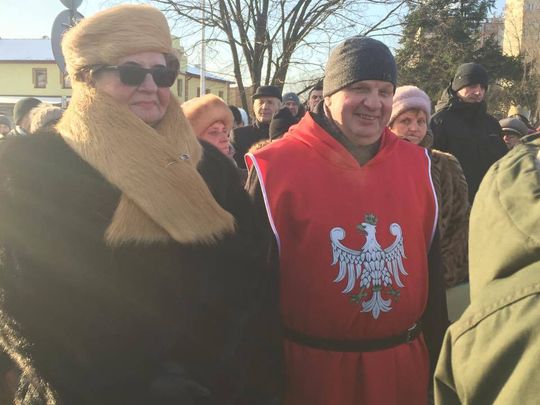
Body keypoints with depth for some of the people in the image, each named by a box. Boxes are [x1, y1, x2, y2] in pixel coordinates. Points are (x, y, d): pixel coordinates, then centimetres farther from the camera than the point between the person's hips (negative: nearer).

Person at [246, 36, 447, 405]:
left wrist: (438, 355, 12)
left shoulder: (416, 163, 1)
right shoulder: (277, 167, -12)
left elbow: (430, 267, 9)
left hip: (404, 361, 5)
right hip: (312, 365, -4)